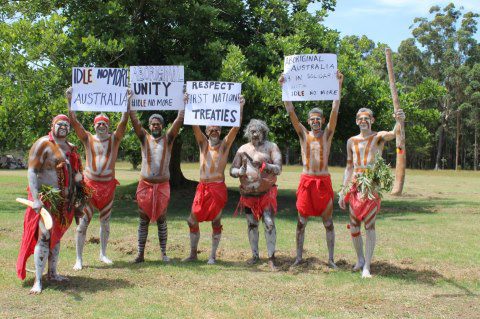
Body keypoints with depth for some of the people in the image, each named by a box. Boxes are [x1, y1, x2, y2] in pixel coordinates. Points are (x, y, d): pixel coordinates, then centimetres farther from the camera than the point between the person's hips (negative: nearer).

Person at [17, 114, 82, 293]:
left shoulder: (70, 148, 14)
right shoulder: (43, 144, -8)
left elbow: (75, 170, 29)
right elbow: (32, 172, -14)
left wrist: (78, 175, 6)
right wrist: (35, 199, -23)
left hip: (65, 201, 7)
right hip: (46, 198, -7)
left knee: (56, 236, 15)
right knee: (44, 236, -12)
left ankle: (52, 273, 26)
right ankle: (37, 281, -10)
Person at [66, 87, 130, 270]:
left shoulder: (114, 139, 4)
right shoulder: (88, 139, 4)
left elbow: (123, 122, -7)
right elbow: (74, 121, -5)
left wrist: (128, 102, -15)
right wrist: (69, 101, -14)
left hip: (108, 185, 1)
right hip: (89, 184, -1)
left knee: (105, 221, 12)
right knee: (83, 221, -4)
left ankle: (103, 254, 26)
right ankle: (79, 258, 2)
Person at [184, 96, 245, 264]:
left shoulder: (225, 144, 3)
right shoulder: (203, 143, 9)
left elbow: (236, 127, -7)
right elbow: (194, 126, -3)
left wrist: (241, 106, -15)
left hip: (218, 187, -3)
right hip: (202, 187, 3)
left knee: (216, 221, 3)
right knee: (193, 220, 3)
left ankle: (213, 255, 13)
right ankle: (193, 253, 17)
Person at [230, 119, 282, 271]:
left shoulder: (271, 147, -1)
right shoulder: (243, 149, 6)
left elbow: (278, 169, -9)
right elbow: (232, 170, 6)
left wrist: (265, 165, -26)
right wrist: (240, 171, -17)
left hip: (266, 192, -3)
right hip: (248, 193, 3)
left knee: (269, 223, -11)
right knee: (252, 224, 11)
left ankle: (271, 258, -4)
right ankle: (255, 255, 25)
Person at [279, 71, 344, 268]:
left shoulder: (327, 134, 3)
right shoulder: (303, 134, 5)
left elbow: (335, 111, -6)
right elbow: (291, 112, -2)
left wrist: (339, 85, -14)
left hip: (324, 181, -1)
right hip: (306, 181, 1)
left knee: (328, 222, 3)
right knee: (301, 222, 5)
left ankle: (331, 259, 10)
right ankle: (299, 257, 14)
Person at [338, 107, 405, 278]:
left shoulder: (379, 137, -1)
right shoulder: (351, 141, 12)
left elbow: (393, 134, -24)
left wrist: (399, 122, -47)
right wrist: (343, 192, 12)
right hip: (355, 185, 4)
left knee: (369, 224, -9)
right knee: (353, 225, 7)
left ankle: (367, 267, -4)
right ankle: (360, 259, 28)